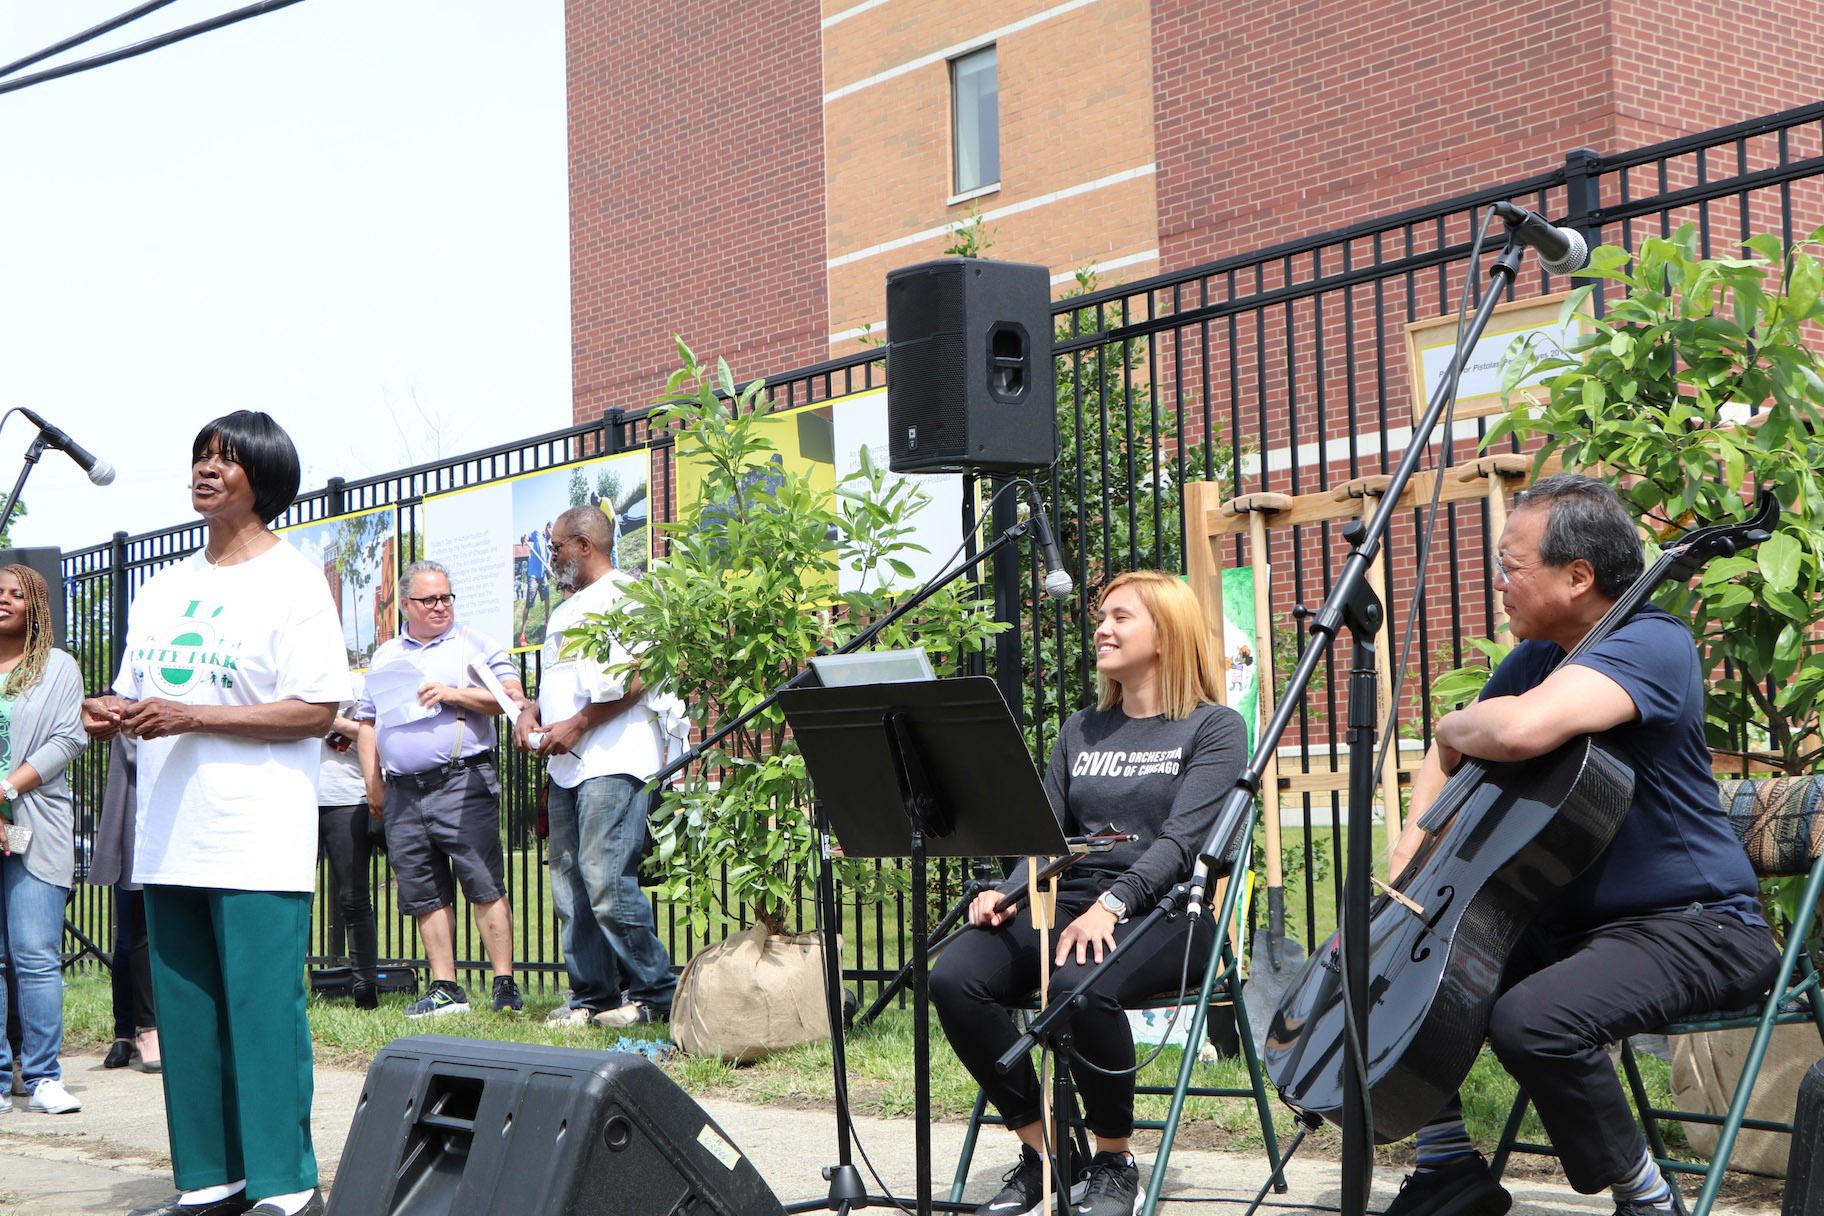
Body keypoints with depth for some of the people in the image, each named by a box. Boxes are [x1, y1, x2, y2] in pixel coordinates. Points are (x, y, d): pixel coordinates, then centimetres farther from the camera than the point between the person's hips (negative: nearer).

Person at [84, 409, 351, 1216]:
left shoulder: (290, 581, -4)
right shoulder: (164, 589, 18)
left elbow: (317, 711, -12)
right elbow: (137, 692, 25)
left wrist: (191, 716, -18)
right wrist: (113, 713, 0)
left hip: (258, 842, -7)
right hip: (171, 838, 7)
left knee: (263, 1009, -7)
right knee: (185, 1013, 8)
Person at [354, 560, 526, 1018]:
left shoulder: (475, 646, 7)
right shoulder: (384, 657, 20)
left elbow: (513, 698, -4)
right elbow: (367, 724, 21)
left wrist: (454, 694, -11)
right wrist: (374, 784, 11)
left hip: (462, 783, -5)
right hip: (402, 792, 5)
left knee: (484, 886, -9)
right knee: (425, 894, 5)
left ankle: (505, 986, -8)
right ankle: (445, 988, 10)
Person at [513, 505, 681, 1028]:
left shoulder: (626, 596, -4)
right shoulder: (565, 611, 25)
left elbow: (639, 676, -15)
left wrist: (577, 724, -14)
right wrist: (532, 712, 10)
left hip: (614, 761, -9)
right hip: (566, 766, 9)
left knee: (605, 879, -15)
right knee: (570, 886, 6)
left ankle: (655, 993, -8)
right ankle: (590, 995, 10)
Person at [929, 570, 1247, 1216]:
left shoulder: (1214, 728, 3)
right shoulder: (1081, 731, 21)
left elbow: (1180, 838, -11)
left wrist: (1112, 904, -27)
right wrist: (1003, 890, -9)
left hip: (1162, 909, -5)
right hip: (1064, 900, 5)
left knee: (1080, 985, -38)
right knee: (954, 979, -24)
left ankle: (1115, 1164, -16)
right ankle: (1041, 1149, -9)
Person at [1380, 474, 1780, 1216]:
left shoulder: (1652, 645, -21)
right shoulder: (1537, 656, 7)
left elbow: (1520, 730, -39)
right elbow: (1451, 757, 19)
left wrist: (1456, 727, -17)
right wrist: (1414, 852, 0)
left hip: (1693, 928, -9)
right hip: (1569, 922, 9)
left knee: (1531, 1020, -35)